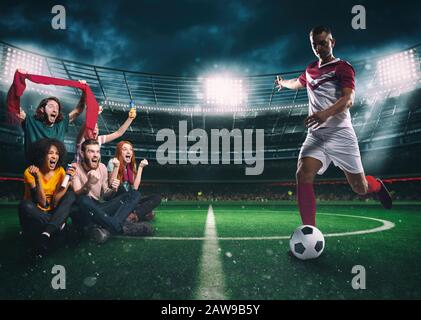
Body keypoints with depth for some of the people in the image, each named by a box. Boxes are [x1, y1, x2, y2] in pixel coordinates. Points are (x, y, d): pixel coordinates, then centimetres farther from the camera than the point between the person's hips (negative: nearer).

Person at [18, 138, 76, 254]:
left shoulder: (60, 171, -7)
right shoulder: (30, 172, -15)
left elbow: (54, 202, -15)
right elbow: (42, 203, -22)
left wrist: (68, 181, -26)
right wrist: (37, 178, -32)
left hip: (52, 213, 3)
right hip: (35, 214, -3)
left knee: (71, 195, -22)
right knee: (25, 205, -34)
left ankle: (46, 233, -34)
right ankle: (58, 224, -15)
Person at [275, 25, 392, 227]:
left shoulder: (342, 67, 0)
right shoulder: (310, 69, 18)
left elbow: (348, 99, -17)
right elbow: (298, 83, 42)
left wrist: (326, 113, -36)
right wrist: (283, 83, 59)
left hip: (340, 133, -4)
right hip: (315, 135, 4)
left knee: (360, 188, 4)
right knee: (303, 175, -22)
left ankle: (377, 186, 44)